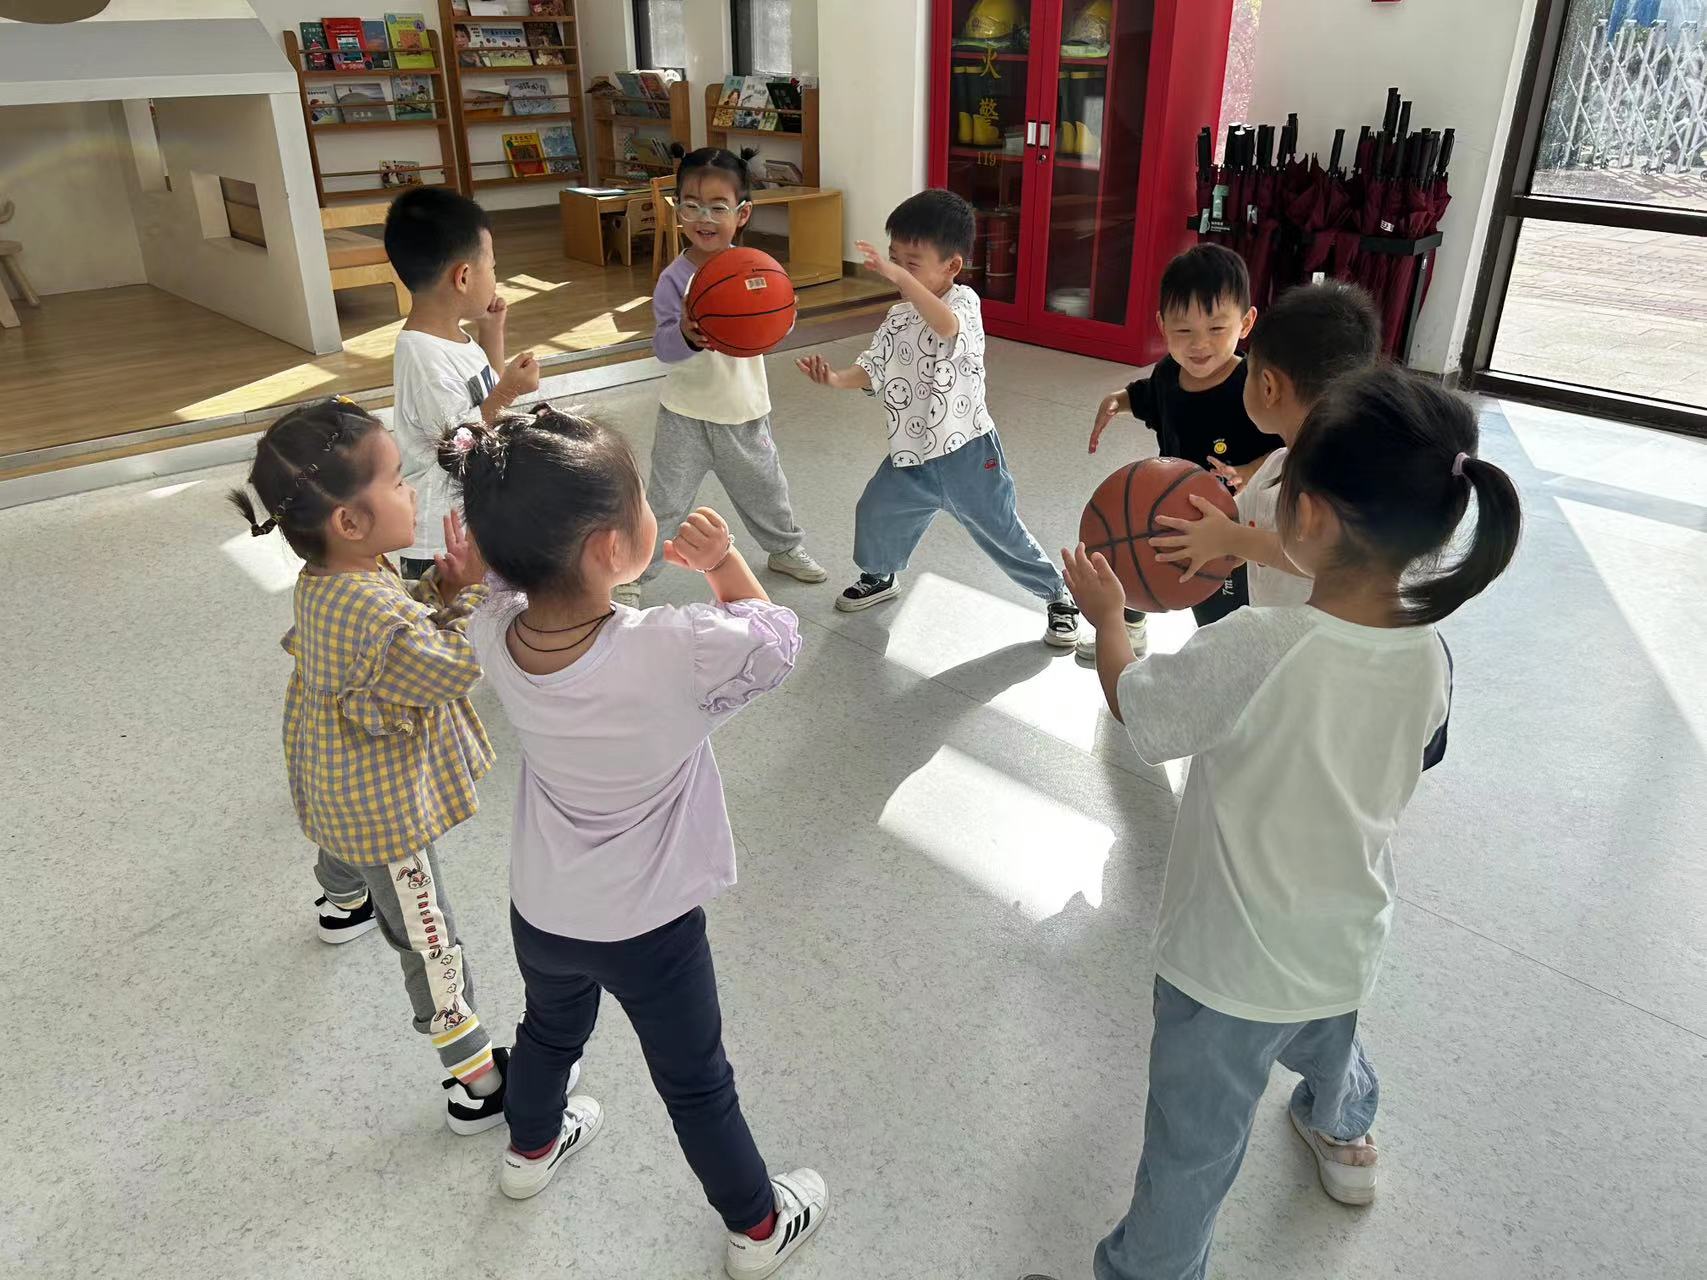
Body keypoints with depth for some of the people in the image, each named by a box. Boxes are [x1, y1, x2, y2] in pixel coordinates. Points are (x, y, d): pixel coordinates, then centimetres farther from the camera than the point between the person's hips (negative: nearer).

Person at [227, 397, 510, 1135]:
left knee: (344, 847, 42)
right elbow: (459, 669, -29)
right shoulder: (371, 616, -42)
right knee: (429, 943, 4)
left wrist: (439, 589, -17)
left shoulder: (332, 576, -13)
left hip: (340, 781, 10)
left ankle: (342, 905, 77)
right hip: (386, 805, -10)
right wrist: (475, 587, -23)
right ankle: (476, 1084, 18)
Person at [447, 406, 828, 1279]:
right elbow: (776, 643, -15)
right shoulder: (676, 651, -36)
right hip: (647, 928, -4)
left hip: (540, 911, 5)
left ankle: (532, 1147, 64)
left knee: (550, 1030, 34)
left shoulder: (495, 634, -20)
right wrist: (724, 561, -13)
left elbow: (559, 604, 4)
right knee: (697, 1085, 19)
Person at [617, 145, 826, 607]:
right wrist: (685, 336, -43)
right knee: (665, 503, 2)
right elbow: (663, 347, -21)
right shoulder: (674, 278, -16)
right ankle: (632, 575, 16)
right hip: (688, 413, -3)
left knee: (765, 490, 21)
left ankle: (785, 548, 45)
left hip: (745, 409, 3)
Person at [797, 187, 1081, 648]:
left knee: (1003, 534, 4)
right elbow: (872, 371, 6)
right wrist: (836, 378, -14)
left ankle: (1059, 598, 25)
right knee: (874, 513, 18)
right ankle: (881, 577, 47)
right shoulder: (898, 319, 5)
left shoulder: (963, 301, -15)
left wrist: (900, 278, -50)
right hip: (911, 457, 6)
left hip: (966, 453, -6)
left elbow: (946, 325, -40)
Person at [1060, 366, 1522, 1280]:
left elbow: (1133, 703, -17)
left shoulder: (1252, 653, -34)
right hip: (1346, 949, 7)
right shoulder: (1429, 658, -14)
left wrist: (1106, 615, 3)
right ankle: (1344, 1139, 68)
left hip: (1228, 967, -7)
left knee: (1192, 1151, 13)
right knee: (1326, 1046, 38)